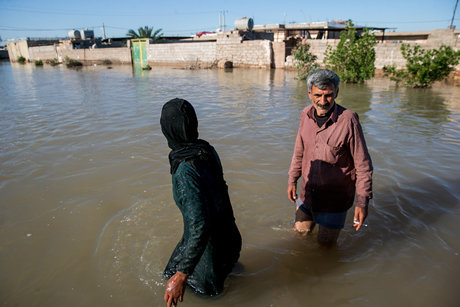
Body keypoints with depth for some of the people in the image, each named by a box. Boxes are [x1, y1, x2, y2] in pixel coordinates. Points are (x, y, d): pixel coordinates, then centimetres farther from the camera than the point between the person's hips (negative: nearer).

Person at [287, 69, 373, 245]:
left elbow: (363, 165, -16)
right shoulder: (306, 114, -6)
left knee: (325, 242, 14)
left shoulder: (348, 120, -22)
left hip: (335, 197, -4)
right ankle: (314, 216, 51)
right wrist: (292, 179, 10)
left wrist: (362, 202, -15)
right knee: (301, 230, 23)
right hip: (308, 193, 5)